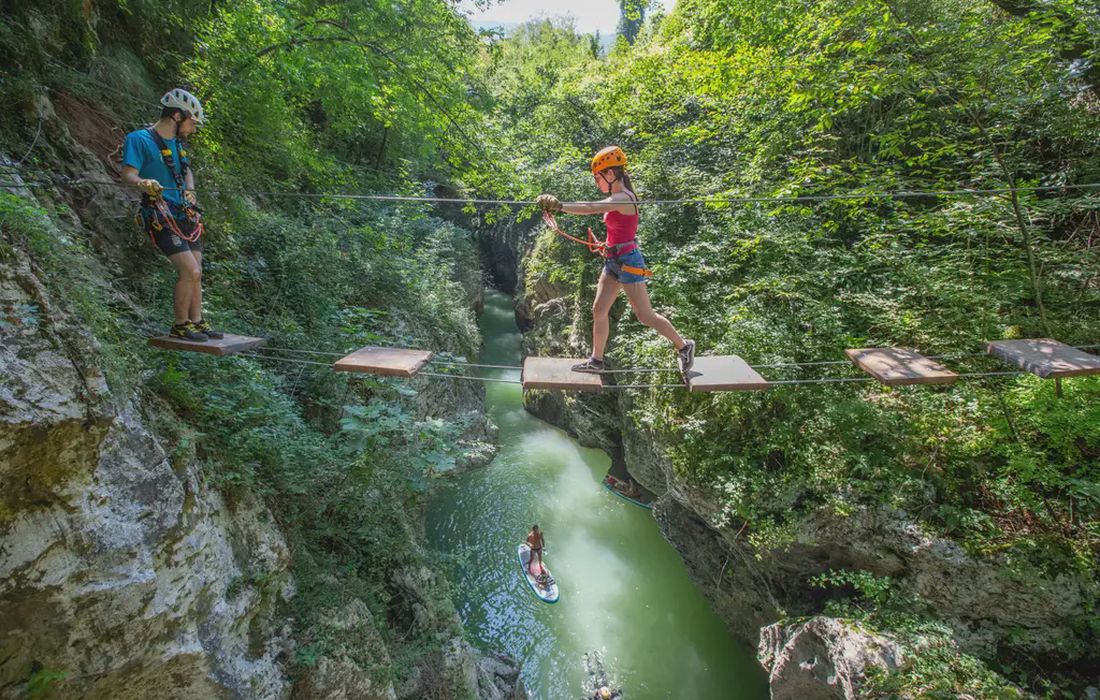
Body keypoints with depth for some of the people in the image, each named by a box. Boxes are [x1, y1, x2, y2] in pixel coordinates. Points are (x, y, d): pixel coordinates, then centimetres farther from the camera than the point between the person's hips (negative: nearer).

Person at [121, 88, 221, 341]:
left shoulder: (178, 142, 15)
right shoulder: (139, 139, -8)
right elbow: (128, 174, -18)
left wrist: (190, 190, 9)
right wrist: (143, 184, -40)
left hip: (186, 215, 8)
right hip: (161, 218, -8)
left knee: (195, 273, 7)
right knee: (190, 271, -17)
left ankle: (197, 321, 17)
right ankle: (180, 325, -2)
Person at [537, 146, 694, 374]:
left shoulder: (622, 198, -19)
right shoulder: (617, 197, 11)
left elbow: (590, 208, -31)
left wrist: (560, 206, -36)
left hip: (627, 261, -9)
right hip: (613, 261, 9)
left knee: (645, 315, 0)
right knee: (598, 310, 8)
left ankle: (683, 346, 18)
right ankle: (596, 360, 18)